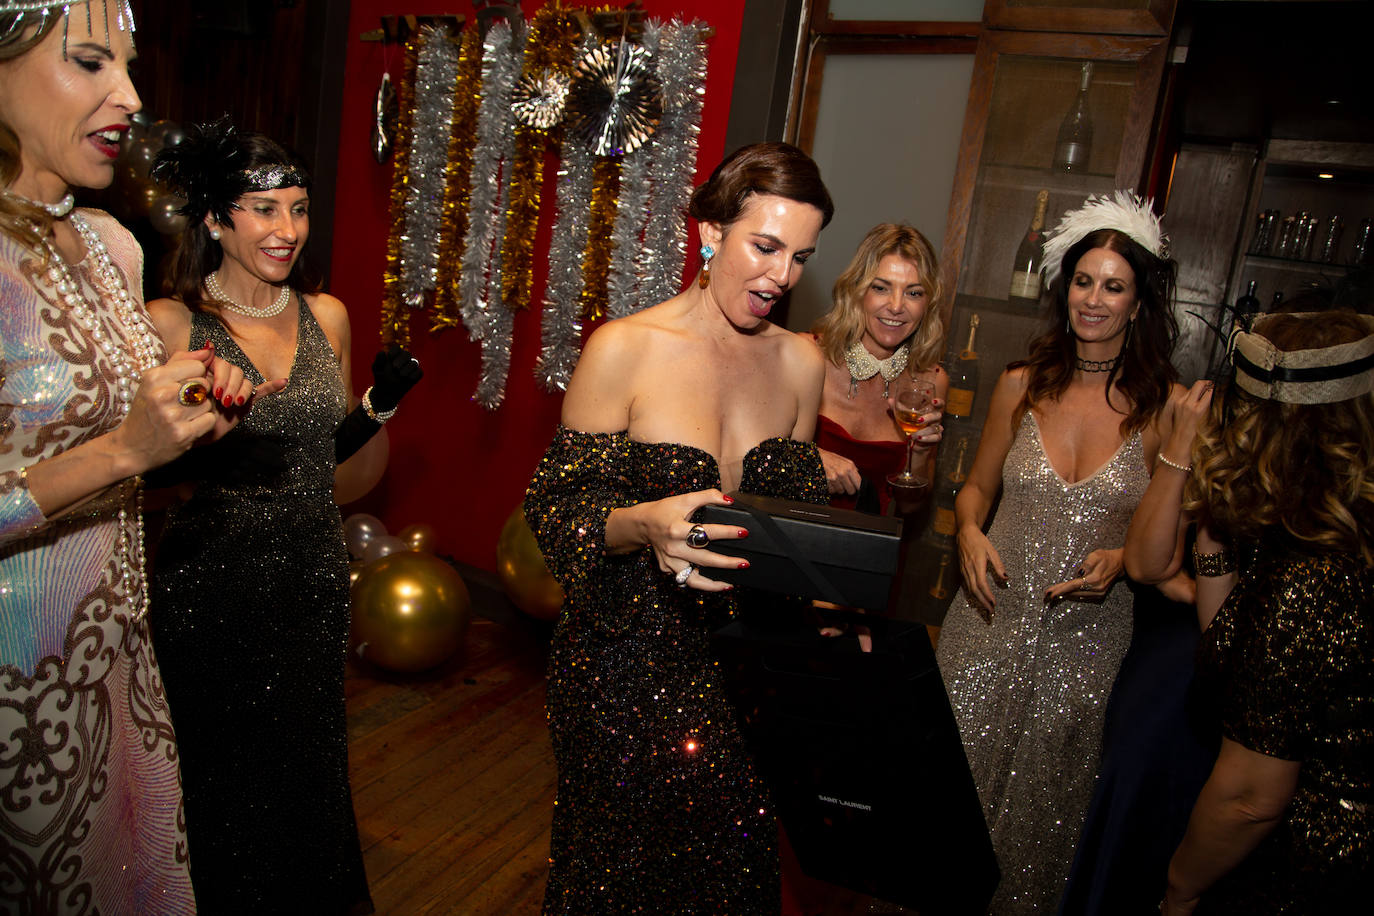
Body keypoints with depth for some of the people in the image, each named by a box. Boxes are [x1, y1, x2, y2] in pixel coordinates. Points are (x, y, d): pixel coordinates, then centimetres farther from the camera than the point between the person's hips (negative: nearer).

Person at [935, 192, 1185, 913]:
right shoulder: (1021, 385, 1)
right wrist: (969, 531, -8)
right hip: (993, 618, 2)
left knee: (1041, 802, 13)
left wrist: (1121, 561, -16)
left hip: (1087, 634, -1)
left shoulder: (1164, 406, -5)